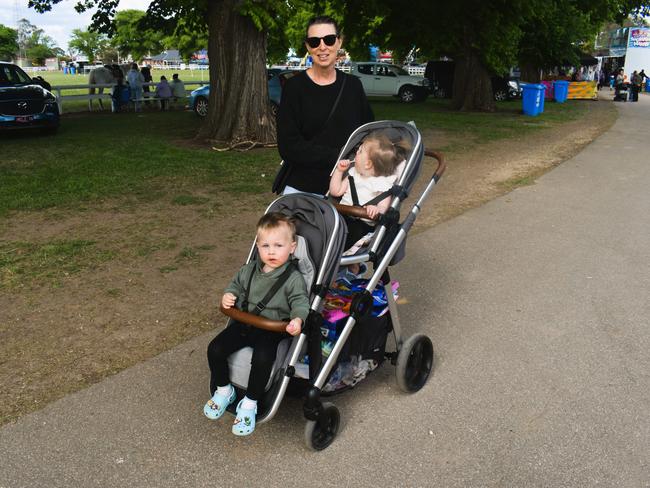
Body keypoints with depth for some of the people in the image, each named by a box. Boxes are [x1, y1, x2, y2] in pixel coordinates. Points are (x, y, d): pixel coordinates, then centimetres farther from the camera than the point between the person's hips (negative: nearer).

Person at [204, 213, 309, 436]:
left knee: (262, 359, -31)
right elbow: (236, 284, 23)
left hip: (272, 328, -5)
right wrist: (228, 295, 2)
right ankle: (223, 390, 16)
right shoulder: (249, 270, 7)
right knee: (215, 349, -9)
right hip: (244, 322, 5)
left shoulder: (293, 278, -9)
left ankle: (250, 403, -7)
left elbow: (300, 301, -13)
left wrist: (298, 319, -33)